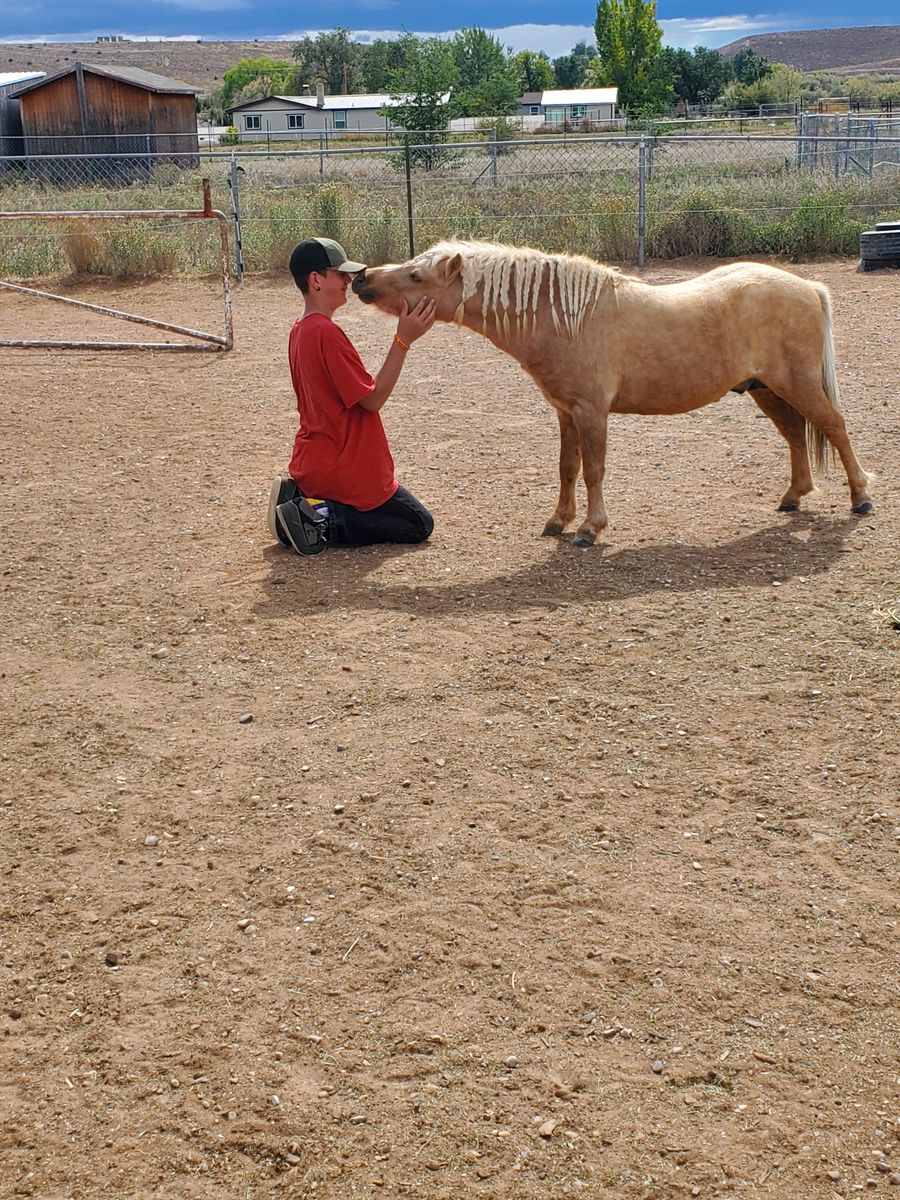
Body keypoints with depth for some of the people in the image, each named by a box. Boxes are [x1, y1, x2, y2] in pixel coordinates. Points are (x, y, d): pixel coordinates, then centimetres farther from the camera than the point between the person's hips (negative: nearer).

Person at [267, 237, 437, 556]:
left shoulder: (300, 331, 8)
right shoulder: (327, 333, -22)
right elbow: (373, 398, -20)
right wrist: (404, 340, -21)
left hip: (310, 466, 9)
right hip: (345, 472, -9)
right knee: (420, 524, 7)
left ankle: (305, 505, 7)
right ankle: (325, 521, -9)